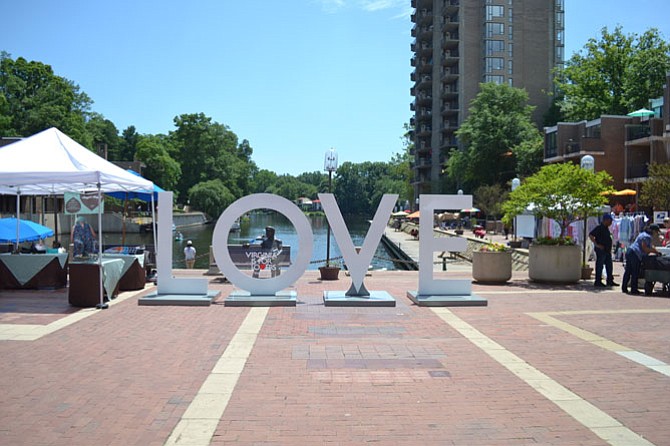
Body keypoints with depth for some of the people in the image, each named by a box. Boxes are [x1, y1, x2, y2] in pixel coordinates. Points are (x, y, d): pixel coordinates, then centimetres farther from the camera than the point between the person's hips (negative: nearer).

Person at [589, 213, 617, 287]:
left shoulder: (606, 228, 16)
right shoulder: (599, 228, -13)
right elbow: (590, 235, -22)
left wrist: (610, 249, 20)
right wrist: (597, 245, -22)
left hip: (607, 251, 10)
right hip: (601, 250, -10)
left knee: (609, 266, 12)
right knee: (599, 266, -3)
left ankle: (610, 281, 20)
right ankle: (598, 282, 2)